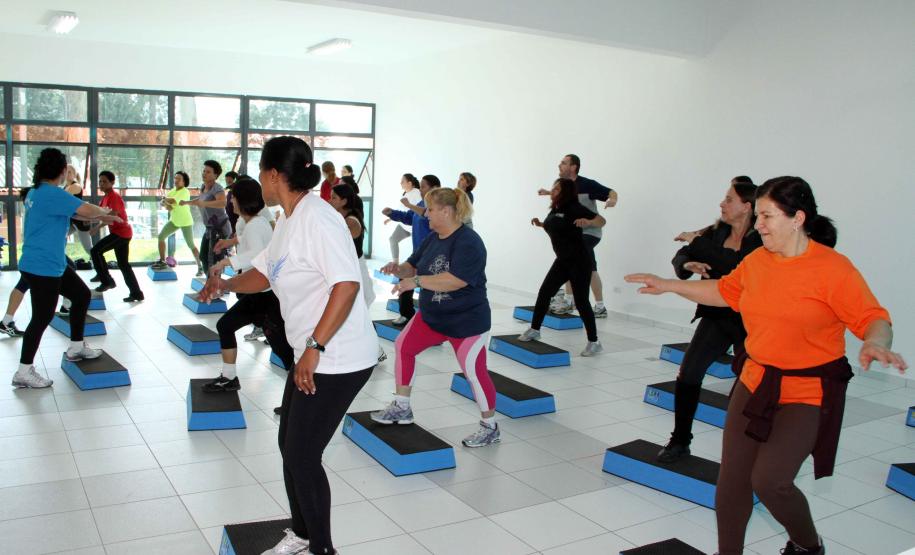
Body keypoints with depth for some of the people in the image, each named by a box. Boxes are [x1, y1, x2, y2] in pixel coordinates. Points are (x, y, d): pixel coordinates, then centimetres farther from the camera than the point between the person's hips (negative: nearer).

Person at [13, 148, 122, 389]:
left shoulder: (37, 191, 12)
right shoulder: (52, 193, -20)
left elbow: (72, 211, 23)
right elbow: (87, 210, -24)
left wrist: (102, 217, 21)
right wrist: (104, 211, -2)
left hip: (52, 264, 10)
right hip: (42, 267, -10)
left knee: (82, 295, 18)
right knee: (42, 318, -2)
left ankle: (76, 347, 30)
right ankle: (23, 372, 8)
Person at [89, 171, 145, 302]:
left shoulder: (114, 197, -14)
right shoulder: (106, 197, 16)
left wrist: (98, 226, -32)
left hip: (121, 232, -10)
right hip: (121, 233, 10)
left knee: (96, 251, -13)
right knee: (123, 264, 12)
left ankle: (107, 281, -5)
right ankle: (136, 293, 15)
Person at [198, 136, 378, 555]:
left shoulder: (317, 218, -20)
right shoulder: (287, 221, 11)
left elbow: (347, 284, -30)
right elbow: (264, 273, 21)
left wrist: (315, 347, -30)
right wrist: (226, 284, 0)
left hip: (337, 359, -10)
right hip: (311, 356, 10)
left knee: (302, 456, -1)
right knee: (290, 446, 18)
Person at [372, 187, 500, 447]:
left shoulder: (468, 242, -23)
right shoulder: (432, 239, 3)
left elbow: (457, 280, -35)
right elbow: (413, 267, 10)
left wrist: (416, 281, -36)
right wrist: (398, 269, -13)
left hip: (467, 321, -8)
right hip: (432, 315, 8)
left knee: (474, 372, -1)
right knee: (403, 345, 6)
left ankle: (490, 427, 19)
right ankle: (402, 408, 20)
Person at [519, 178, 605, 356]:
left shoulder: (574, 208, -15)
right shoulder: (555, 210, 9)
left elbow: (602, 221, -19)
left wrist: (588, 222, -39)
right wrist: (540, 224, 13)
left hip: (579, 261, -8)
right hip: (562, 260, 8)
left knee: (581, 301, -6)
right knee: (544, 292, 7)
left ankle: (594, 342, 5)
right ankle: (534, 330, 21)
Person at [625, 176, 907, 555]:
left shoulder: (833, 268, -15)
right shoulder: (756, 261, 3)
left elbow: (874, 319, -16)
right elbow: (724, 292, 18)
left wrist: (875, 344, -39)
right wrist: (668, 286, 18)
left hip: (807, 394, -6)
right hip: (755, 383, 6)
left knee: (769, 480, -14)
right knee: (732, 477, 7)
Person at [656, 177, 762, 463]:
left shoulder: (760, 240, -14)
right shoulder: (716, 232, 0)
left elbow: (734, 266, -29)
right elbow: (680, 257, -1)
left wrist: (697, 243, -22)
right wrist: (688, 264, -24)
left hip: (748, 321, -4)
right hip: (716, 316, 4)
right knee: (687, 374, -5)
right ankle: (680, 442, 8)